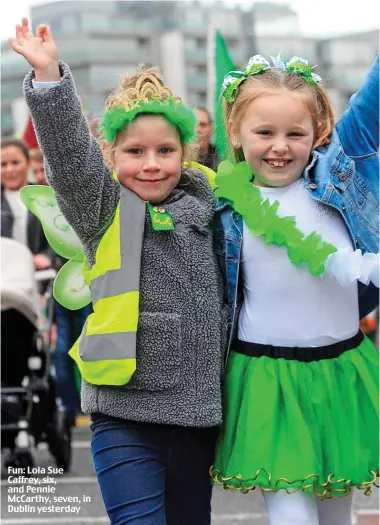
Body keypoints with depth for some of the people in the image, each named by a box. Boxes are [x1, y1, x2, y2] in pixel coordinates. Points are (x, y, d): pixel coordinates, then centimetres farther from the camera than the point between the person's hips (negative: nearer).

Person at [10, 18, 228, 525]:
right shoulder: (103, 209, -3)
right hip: (125, 412, -3)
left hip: (198, 408, 4)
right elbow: (68, 150, -19)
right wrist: (49, 77, -30)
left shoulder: (206, 202, 7)